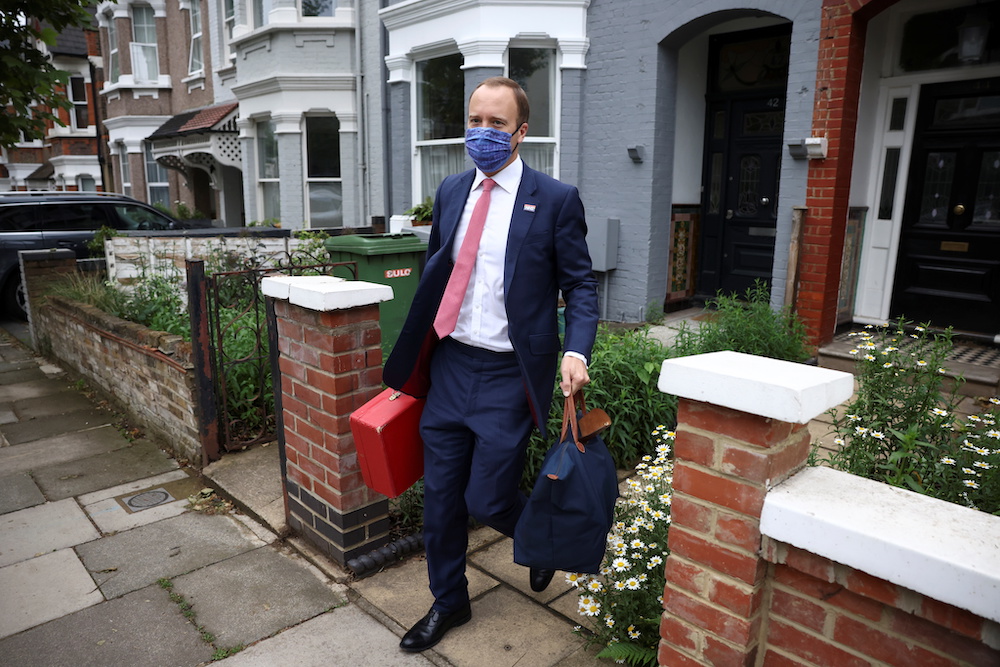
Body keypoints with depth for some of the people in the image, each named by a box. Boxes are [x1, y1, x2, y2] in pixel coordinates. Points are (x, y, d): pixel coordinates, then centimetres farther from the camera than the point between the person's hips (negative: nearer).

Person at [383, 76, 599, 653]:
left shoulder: (556, 200, -6)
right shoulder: (451, 192, 9)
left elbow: (581, 285, -3)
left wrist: (576, 352, -19)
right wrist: (415, 356, 16)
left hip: (508, 376, -5)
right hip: (449, 366, 5)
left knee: (488, 499, 0)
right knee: (440, 496, 13)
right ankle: (449, 601, 36)